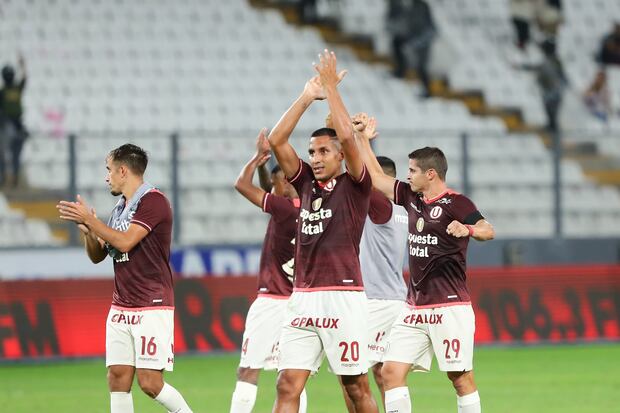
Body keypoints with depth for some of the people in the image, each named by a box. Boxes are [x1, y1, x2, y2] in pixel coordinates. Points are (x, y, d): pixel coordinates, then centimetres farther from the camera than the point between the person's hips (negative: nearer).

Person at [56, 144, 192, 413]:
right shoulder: (120, 209, 17)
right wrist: (88, 229, 0)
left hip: (152, 307, -8)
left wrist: (89, 219, -12)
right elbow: (97, 255, 20)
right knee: (118, 378, 0)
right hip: (120, 308, 8)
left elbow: (125, 241, -20)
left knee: (150, 382, -11)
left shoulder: (153, 201, -10)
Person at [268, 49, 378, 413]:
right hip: (303, 299, 5)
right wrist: (307, 97, 5)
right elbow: (277, 141, 9)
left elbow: (346, 136, -14)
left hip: (343, 298, -5)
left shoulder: (355, 186, 0)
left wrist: (331, 87, -7)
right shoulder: (307, 183, 15)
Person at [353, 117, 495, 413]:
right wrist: (362, 138, 24)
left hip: (450, 306, -7)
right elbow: (376, 177, 25)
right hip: (415, 308, 7)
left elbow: (488, 231, -25)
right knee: (391, 371, -2)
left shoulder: (455, 203, -9)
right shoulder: (411, 197, 13)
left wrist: (467, 229, -46)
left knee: (461, 376, -4)